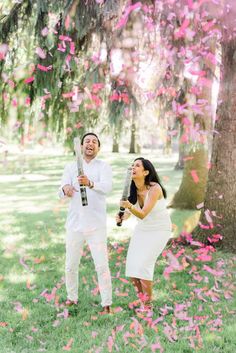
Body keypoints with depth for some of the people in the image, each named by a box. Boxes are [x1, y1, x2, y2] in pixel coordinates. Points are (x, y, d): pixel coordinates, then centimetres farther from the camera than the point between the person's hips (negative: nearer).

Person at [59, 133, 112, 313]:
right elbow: (61, 192, -5)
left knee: (102, 266, -5)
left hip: (96, 225, -3)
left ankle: (106, 303, 8)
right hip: (74, 224, 3)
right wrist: (66, 189, -31)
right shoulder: (71, 167, 6)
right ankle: (72, 297, 32)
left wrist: (90, 183, -44)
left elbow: (107, 187, -23)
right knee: (71, 265, 12)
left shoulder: (104, 166, -3)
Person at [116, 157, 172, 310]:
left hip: (160, 230, -6)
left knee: (143, 265, -17)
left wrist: (129, 206, -48)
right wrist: (122, 217, -24)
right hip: (142, 229, 6)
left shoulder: (155, 188, -26)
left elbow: (143, 214, -30)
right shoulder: (133, 189, -9)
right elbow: (131, 210, -2)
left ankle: (148, 304, 2)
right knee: (132, 267, -2)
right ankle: (142, 299, 22)